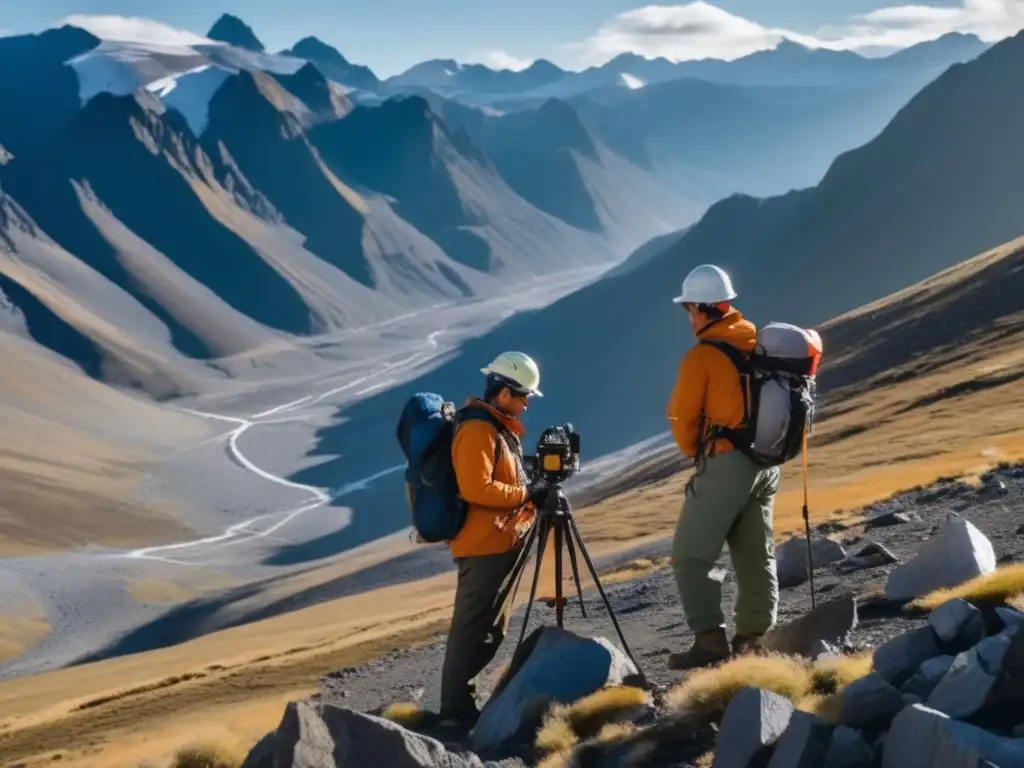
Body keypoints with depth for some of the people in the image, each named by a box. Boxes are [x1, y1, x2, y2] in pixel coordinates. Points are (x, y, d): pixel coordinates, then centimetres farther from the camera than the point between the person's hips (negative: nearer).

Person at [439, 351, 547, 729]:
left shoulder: (500, 427, 17)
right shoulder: (477, 430, -15)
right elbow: (476, 488, -23)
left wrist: (526, 495, 10)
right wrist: (525, 495, -17)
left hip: (500, 544, 11)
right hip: (483, 546, -11)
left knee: (492, 627, 14)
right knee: (472, 627, -8)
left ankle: (461, 698, 20)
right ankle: (455, 709, -5)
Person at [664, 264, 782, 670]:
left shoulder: (702, 356, -11)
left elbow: (682, 416, -7)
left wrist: (694, 451, 12)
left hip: (724, 463, -7)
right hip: (766, 462, 7)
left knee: (692, 556, -3)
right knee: (756, 556, 14)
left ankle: (710, 637, -11)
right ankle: (755, 636, 15)